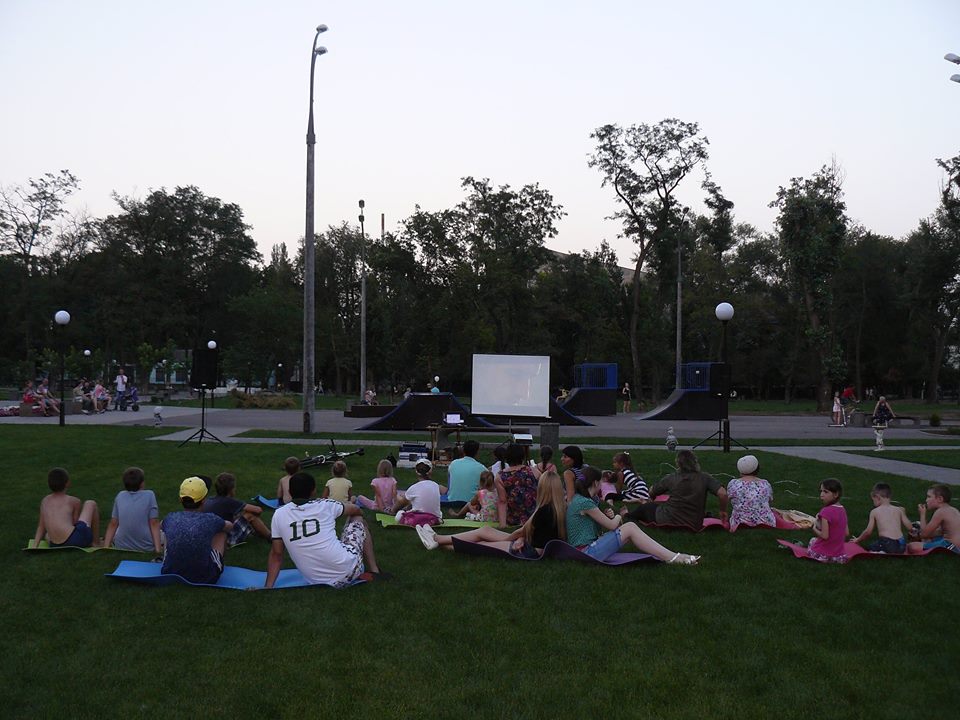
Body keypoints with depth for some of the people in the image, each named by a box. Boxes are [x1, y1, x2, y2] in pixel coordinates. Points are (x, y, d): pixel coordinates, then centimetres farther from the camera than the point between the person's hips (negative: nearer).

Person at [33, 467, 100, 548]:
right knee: (90, 504, 20)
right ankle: (96, 542, 20)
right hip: (77, 540, -4)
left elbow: (41, 527, 14)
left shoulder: (44, 501, 17)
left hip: (55, 546, 5)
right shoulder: (74, 501, 5)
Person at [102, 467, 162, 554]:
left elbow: (113, 524, 4)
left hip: (121, 546, 3)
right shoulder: (149, 495, -5)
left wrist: (106, 547, 9)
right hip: (146, 548, -2)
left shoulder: (120, 496, 4)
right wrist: (158, 548, -11)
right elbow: (154, 524, -9)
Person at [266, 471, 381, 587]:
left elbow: (276, 554, 3)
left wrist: (268, 587, 12)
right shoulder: (325, 505, -1)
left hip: (317, 581, 2)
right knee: (357, 519, 23)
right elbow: (357, 510, 19)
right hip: (347, 571, -2)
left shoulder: (279, 515, 2)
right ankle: (374, 571, 18)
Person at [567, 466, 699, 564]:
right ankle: (673, 558, -6)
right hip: (587, 552, -9)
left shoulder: (578, 499, 13)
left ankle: (670, 556, 1)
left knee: (631, 526, 3)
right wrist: (618, 517, 12)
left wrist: (611, 516, -3)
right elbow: (611, 525, -11)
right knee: (629, 529, -11)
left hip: (584, 549, 9)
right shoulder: (585, 503, -18)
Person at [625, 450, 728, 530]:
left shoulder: (670, 479, -8)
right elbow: (722, 494, -19)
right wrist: (723, 511, -2)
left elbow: (651, 493, 6)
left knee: (645, 507, 29)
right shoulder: (705, 478, -8)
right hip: (694, 525, 2)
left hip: (667, 521, -2)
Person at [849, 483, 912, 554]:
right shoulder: (899, 510, 11)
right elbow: (909, 528, 12)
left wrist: (858, 540, 24)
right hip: (901, 544, 5)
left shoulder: (874, 512, 4)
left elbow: (868, 532, 7)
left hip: (886, 543, -5)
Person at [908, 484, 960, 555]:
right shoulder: (952, 510, 13)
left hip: (951, 547, -10)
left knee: (912, 547, -19)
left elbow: (924, 534, -11)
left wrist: (922, 514, -1)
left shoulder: (940, 512, -16)